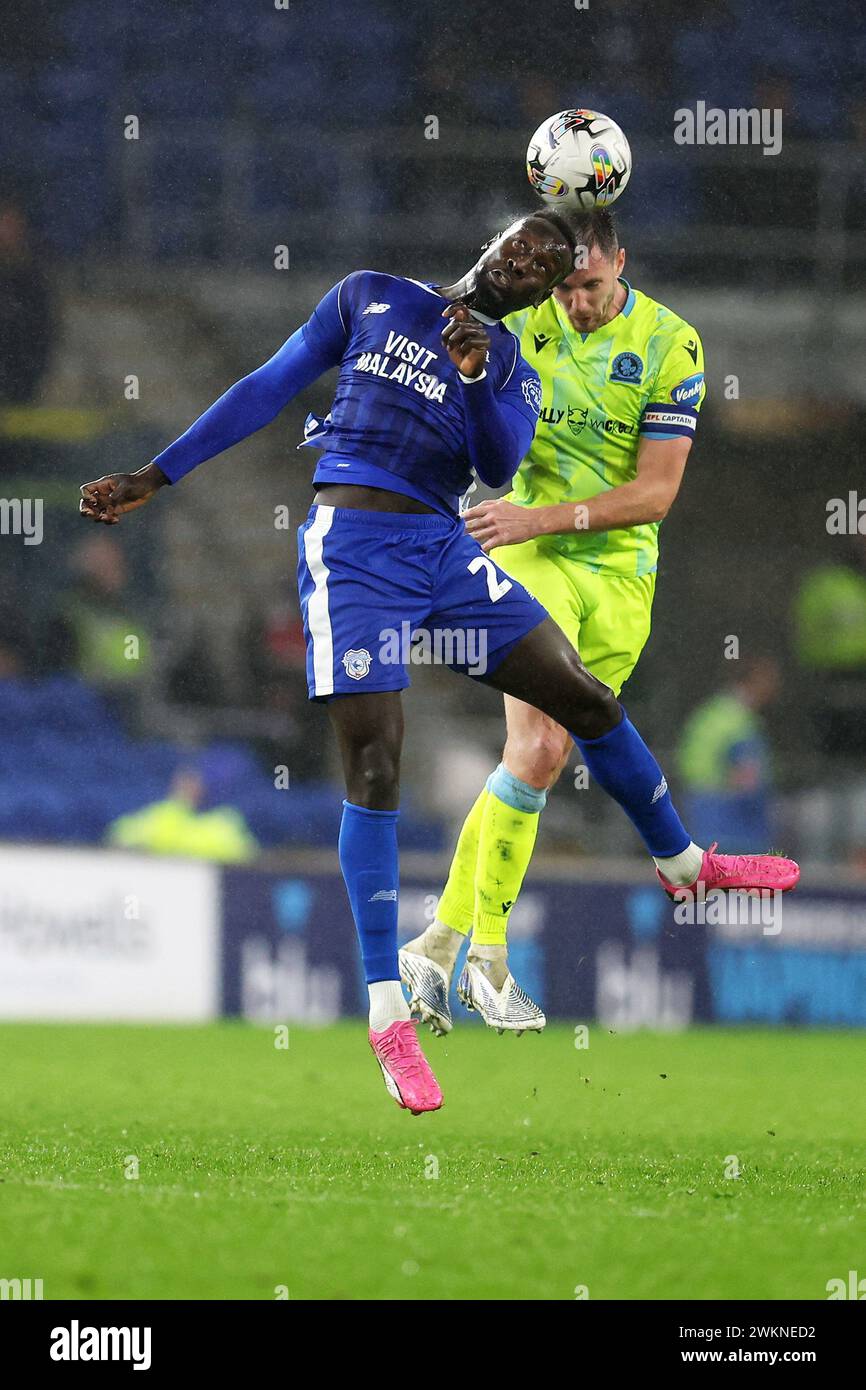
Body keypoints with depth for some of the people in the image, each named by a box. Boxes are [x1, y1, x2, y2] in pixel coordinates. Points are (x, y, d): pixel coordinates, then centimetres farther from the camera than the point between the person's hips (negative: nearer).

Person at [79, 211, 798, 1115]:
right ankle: (386, 1012, -10)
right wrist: (154, 477, 9)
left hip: (446, 552, 4)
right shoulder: (370, 298, 8)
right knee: (374, 765, -12)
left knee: (587, 700, 5)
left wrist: (473, 375, -21)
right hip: (354, 549, -4)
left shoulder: (508, 362, 15)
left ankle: (682, 863, 31)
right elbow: (268, 389, 10)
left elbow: (501, 466, -4)